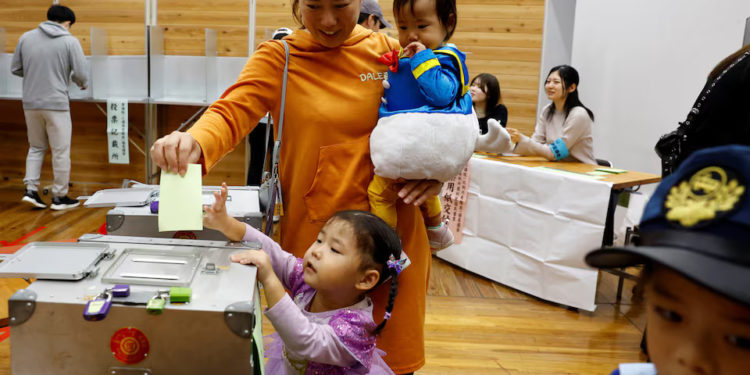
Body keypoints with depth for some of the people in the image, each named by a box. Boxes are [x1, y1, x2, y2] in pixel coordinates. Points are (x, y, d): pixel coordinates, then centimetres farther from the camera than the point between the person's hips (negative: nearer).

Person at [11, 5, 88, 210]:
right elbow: (82, 74, -9)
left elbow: (15, 69, 12)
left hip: (31, 103, 5)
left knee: (36, 147, 20)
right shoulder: (70, 41, -5)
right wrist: (81, 83, 13)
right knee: (61, 151, 5)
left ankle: (30, 189, 12)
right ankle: (59, 197, 12)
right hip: (56, 103, -5)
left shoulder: (26, 37, 7)